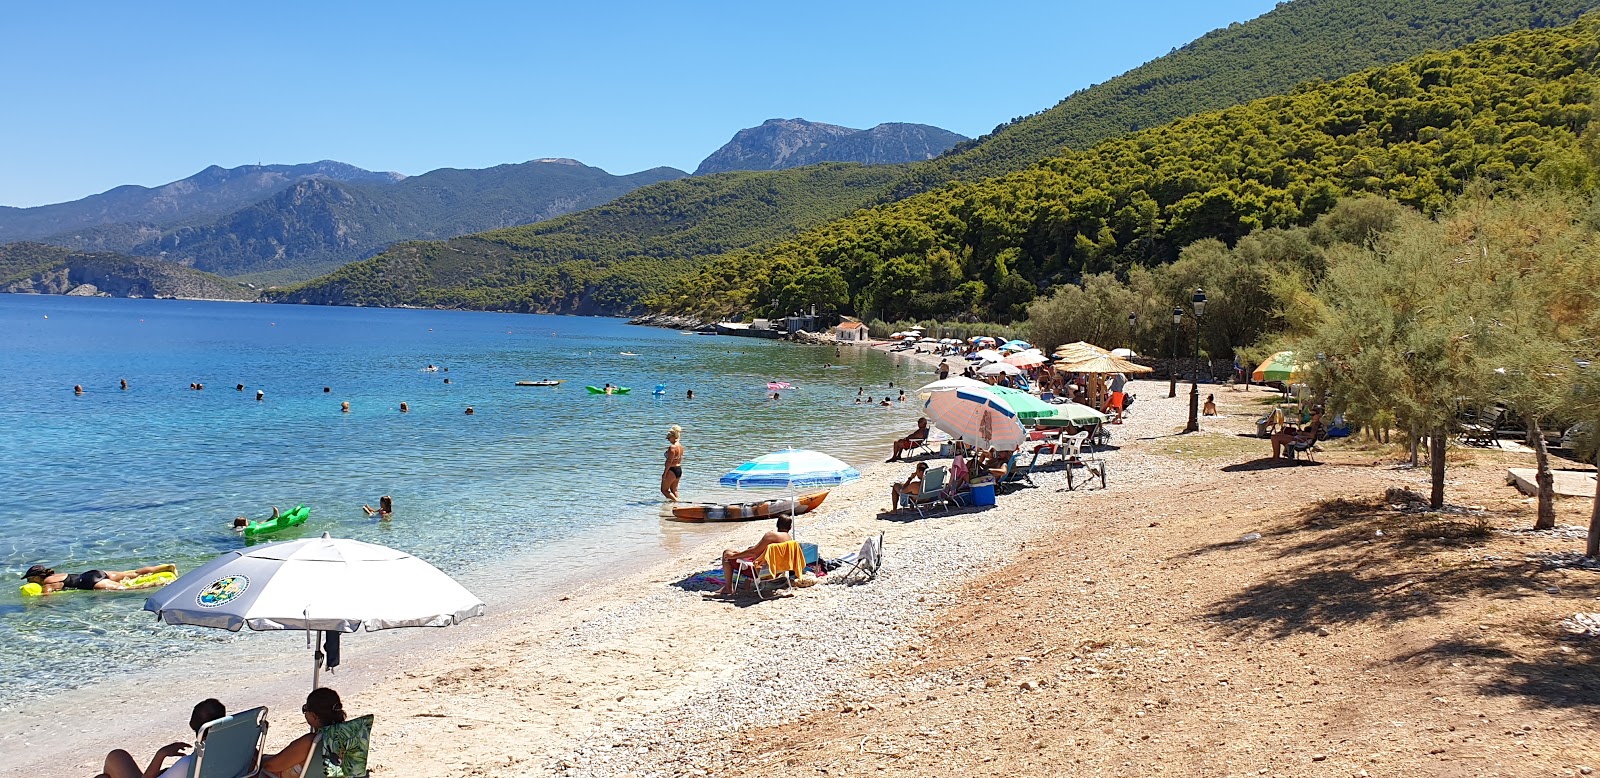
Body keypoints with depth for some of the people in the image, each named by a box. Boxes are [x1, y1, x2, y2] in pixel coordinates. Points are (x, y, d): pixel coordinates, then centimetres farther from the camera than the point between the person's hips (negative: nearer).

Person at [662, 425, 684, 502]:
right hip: (679, 469, 9)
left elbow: (669, 461, -21)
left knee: (664, 490, 2)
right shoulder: (680, 446, 8)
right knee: (674, 490, 19)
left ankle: (676, 501, -9)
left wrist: (664, 473, -17)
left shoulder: (672, 447, -20)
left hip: (672, 470, -9)